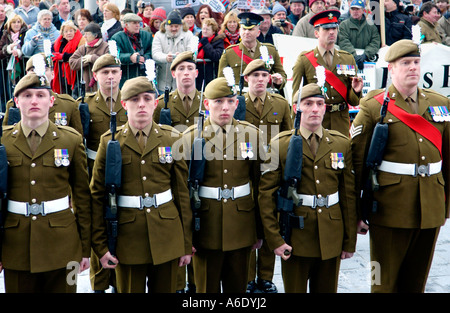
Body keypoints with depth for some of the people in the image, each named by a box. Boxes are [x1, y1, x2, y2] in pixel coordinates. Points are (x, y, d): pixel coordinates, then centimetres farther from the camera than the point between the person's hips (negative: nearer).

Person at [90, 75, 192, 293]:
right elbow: (97, 196, 0)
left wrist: (187, 244, 5)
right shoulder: (110, 141, 0)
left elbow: (183, 193, 5)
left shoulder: (172, 139, 4)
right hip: (128, 239, -1)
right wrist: (100, 246, -3)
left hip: (167, 237, 1)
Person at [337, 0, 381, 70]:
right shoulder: (344, 24, 10)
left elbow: (375, 43, 2)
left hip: (367, 60, 1)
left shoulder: (371, 26, 13)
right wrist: (354, 55, -20)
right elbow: (344, 43, -4)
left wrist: (365, 54, -17)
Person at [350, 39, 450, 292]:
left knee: (417, 281, 15)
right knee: (385, 282, 7)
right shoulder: (374, 107, -5)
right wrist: (356, 213, -7)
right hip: (390, 211, -4)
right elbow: (357, 161, -7)